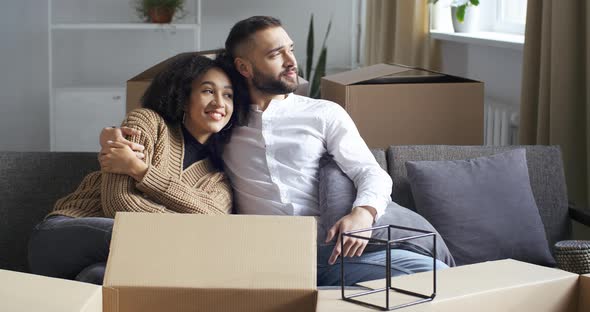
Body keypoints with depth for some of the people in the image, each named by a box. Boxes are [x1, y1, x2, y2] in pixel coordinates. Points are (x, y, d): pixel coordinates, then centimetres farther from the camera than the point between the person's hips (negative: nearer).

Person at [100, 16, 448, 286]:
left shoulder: (325, 114, 16)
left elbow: (373, 173, 7)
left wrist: (364, 211, -18)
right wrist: (115, 134, 5)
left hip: (326, 250, 0)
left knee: (433, 271, -23)